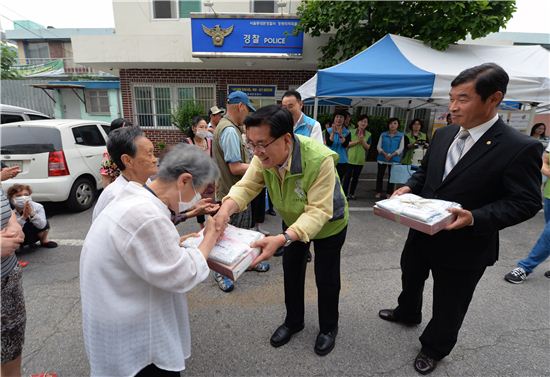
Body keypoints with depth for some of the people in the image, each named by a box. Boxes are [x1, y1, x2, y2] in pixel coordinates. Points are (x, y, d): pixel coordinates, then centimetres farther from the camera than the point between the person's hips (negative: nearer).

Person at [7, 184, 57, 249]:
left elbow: (42, 225, -27)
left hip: (33, 235, 1)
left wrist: (32, 213, -41)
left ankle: (44, 241, 7)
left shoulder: (38, 207, -20)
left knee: (45, 223, -22)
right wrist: (23, 217, -43)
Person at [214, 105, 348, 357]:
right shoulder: (264, 156, -24)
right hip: (295, 222, 5)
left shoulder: (320, 160, -41)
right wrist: (225, 211, -47)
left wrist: (281, 240, -54)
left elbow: (318, 212, -41)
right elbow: (246, 186, -25)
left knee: (326, 278, 9)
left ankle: (328, 328, 38)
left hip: (329, 223, -5)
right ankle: (293, 321, 42)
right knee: (291, 270, 17)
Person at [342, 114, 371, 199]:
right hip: (350, 158, -3)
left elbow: (367, 147, 1)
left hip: (360, 159, 3)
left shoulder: (368, 135, 5)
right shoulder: (351, 132, -1)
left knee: (355, 177, 11)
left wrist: (362, 140, -15)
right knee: (348, 176, -4)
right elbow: (347, 144, -6)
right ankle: (345, 193, 0)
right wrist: (357, 141, -16)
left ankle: (352, 193, 22)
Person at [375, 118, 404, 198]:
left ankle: (389, 193, 13)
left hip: (394, 160, -1)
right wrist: (385, 154, -15)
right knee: (379, 176, 4)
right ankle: (378, 192, 15)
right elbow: (378, 146, 1)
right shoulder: (383, 134, 6)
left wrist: (391, 155, -18)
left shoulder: (401, 136, 2)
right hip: (382, 158, 1)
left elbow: (401, 148, -4)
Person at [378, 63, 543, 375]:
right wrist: (409, 188, -9)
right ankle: (407, 313, 59)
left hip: (465, 245, -6)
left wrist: (476, 218, -31)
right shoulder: (444, 134, 0)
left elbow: (526, 203, -17)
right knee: (411, 279, 29)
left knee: (448, 306, 17)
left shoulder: (520, 148, -19)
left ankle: (434, 348, 44)